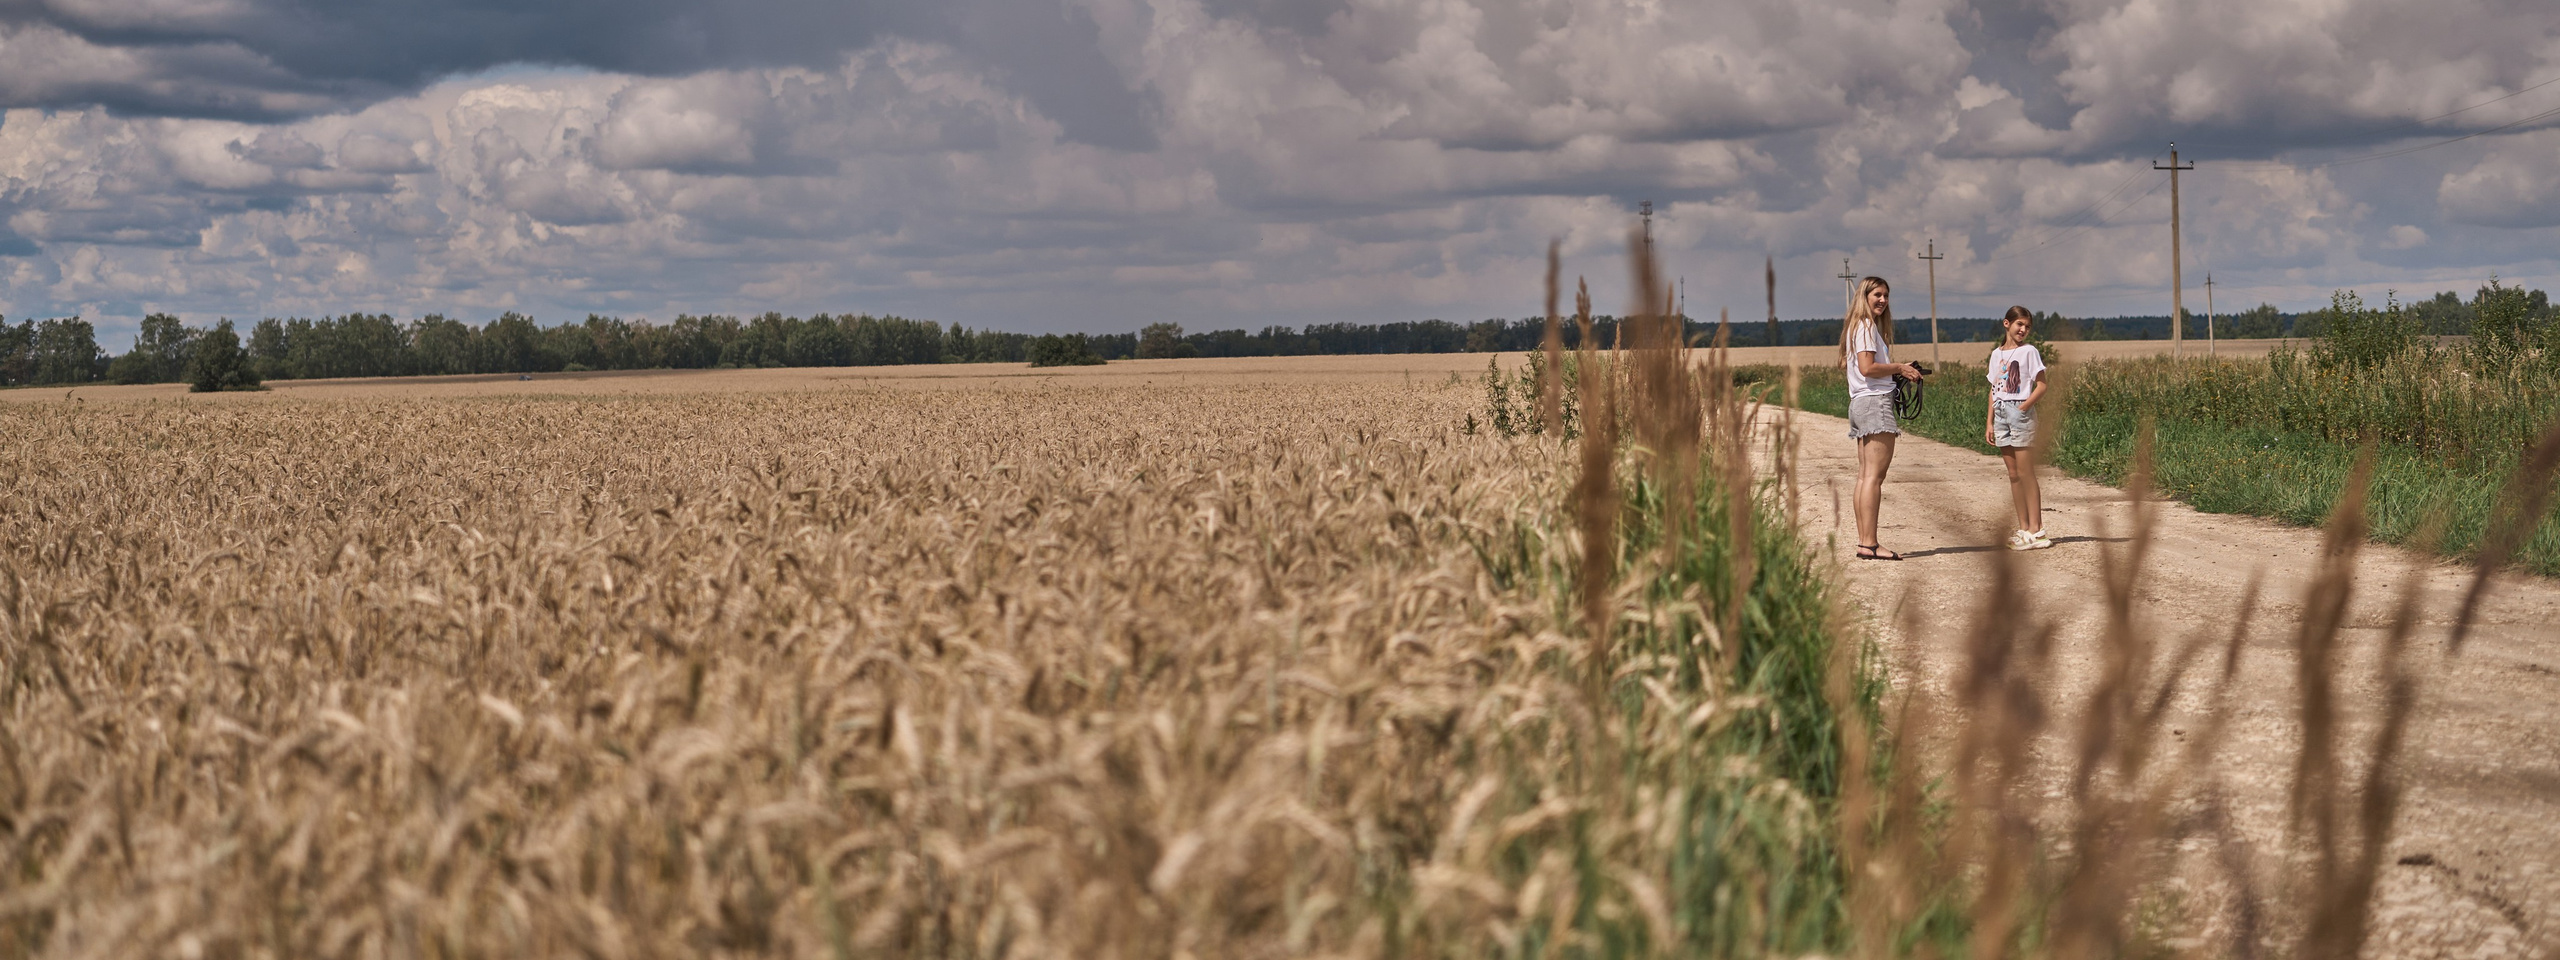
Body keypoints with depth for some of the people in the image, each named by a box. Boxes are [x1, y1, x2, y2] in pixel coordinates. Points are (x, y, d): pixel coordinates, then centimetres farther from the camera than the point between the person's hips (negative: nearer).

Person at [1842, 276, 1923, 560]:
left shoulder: (1858, 326, 20)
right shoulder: (1867, 327, -10)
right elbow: (1867, 367, -20)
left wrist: (1899, 371, 11)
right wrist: (1900, 368, -8)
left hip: (1860, 403, 11)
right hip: (1875, 401, -11)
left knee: (1865, 475, 9)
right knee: (1874, 475, -12)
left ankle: (1864, 541, 9)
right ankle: (1869, 544, -15)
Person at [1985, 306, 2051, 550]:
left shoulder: (2028, 351, -3)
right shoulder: (1997, 355, 14)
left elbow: (2041, 385, -6)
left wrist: (2024, 407, -17)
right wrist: (1989, 423, 10)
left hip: (2020, 413, -6)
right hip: (2001, 414, 6)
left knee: (2025, 473, -7)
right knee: (2013, 474, 7)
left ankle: (2036, 529, -5)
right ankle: (2024, 528, 12)